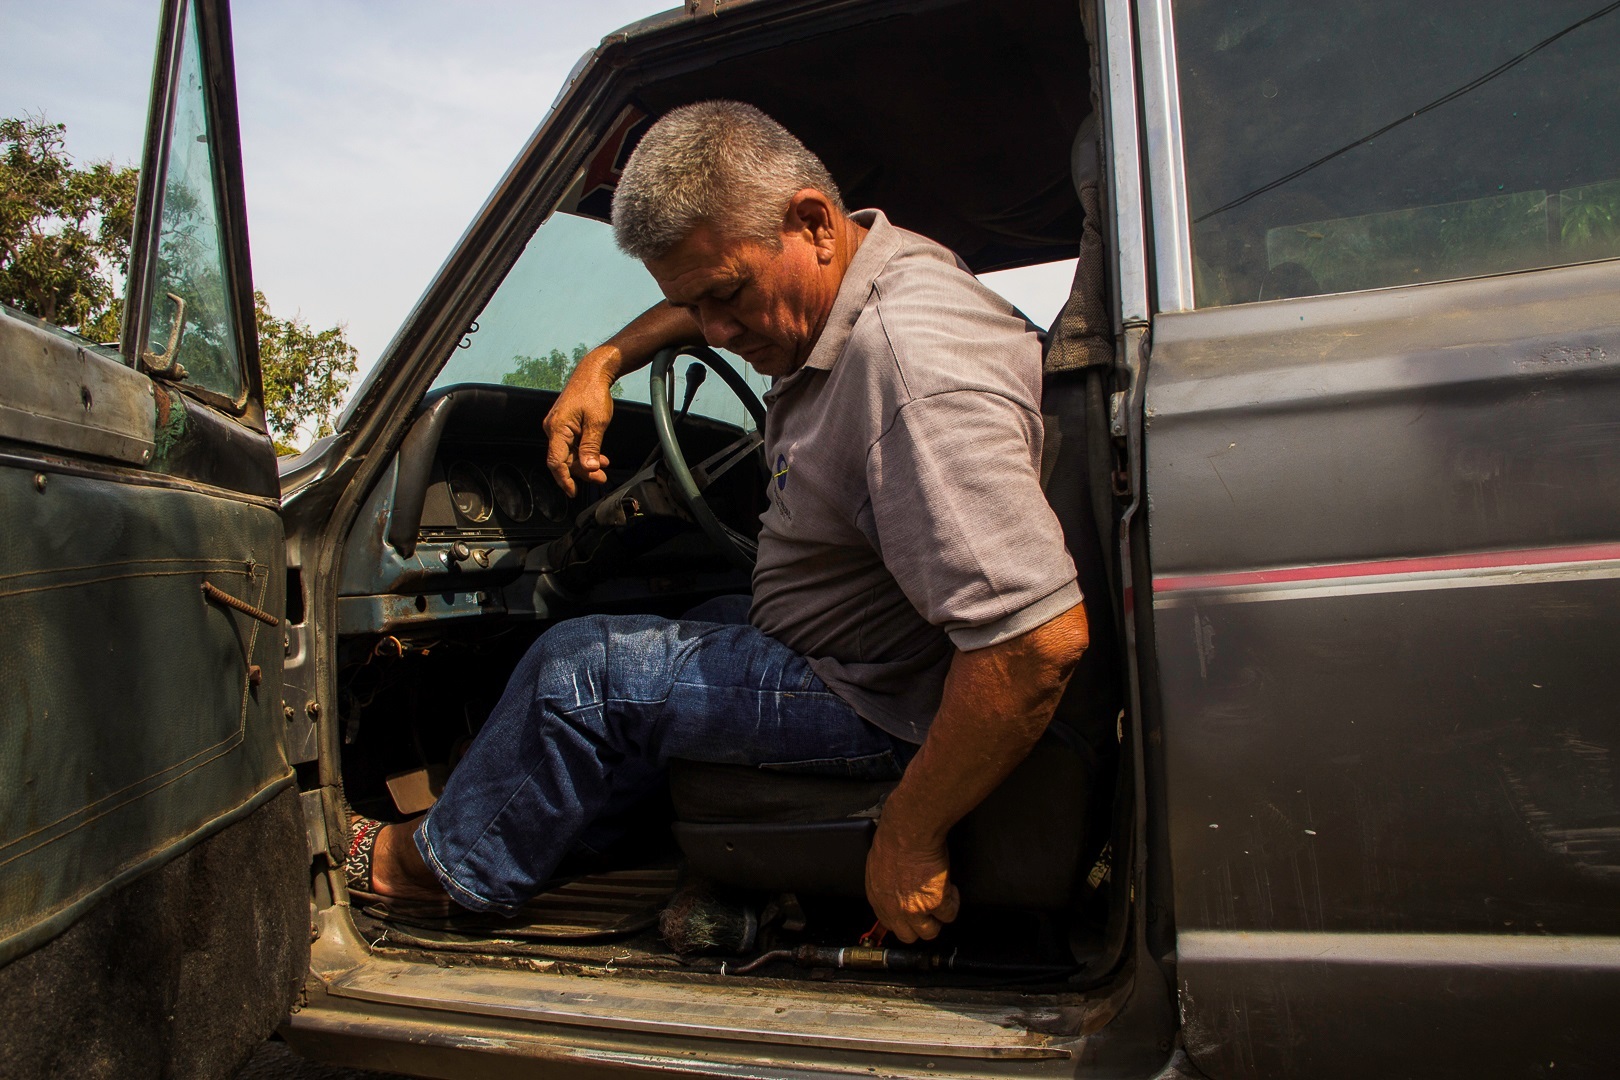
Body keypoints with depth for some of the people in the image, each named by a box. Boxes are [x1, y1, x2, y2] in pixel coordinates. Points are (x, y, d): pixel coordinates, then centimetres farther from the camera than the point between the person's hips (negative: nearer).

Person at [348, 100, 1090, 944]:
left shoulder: (910, 364, -33)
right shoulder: (842, 268, -1)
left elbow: (1043, 638, -39)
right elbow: (703, 304, 23)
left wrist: (908, 839, -29)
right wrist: (602, 364, 9)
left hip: (882, 702, -10)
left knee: (578, 673, -8)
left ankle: (451, 865, 20)